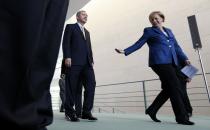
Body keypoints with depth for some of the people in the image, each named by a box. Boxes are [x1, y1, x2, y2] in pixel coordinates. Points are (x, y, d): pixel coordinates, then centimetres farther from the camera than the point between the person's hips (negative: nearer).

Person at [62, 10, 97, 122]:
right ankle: (69, 112, 10)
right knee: (72, 87, -3)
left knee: (91, 84, -8)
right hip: (74, 61, -5)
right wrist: (67, 57, -12)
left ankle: (86, 112, -2)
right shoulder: (70, 27, 14)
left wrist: (91, 60, 10)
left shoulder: (87, 32, 30)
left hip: (87, 63, 5)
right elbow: (66, 42, 1)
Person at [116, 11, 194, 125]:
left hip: (171, 63, 7)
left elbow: (176, 46, 22)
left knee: (168, 89, 6)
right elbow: (138, 44, 4)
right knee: (176, 88, -9)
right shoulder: (149, 31, 9)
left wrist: (184, 58, 12)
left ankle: (152, 110, 20)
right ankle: (182, 117, 3)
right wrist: (125, 51, -6)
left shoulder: (168, 31, 24)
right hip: (159, 62, -7)